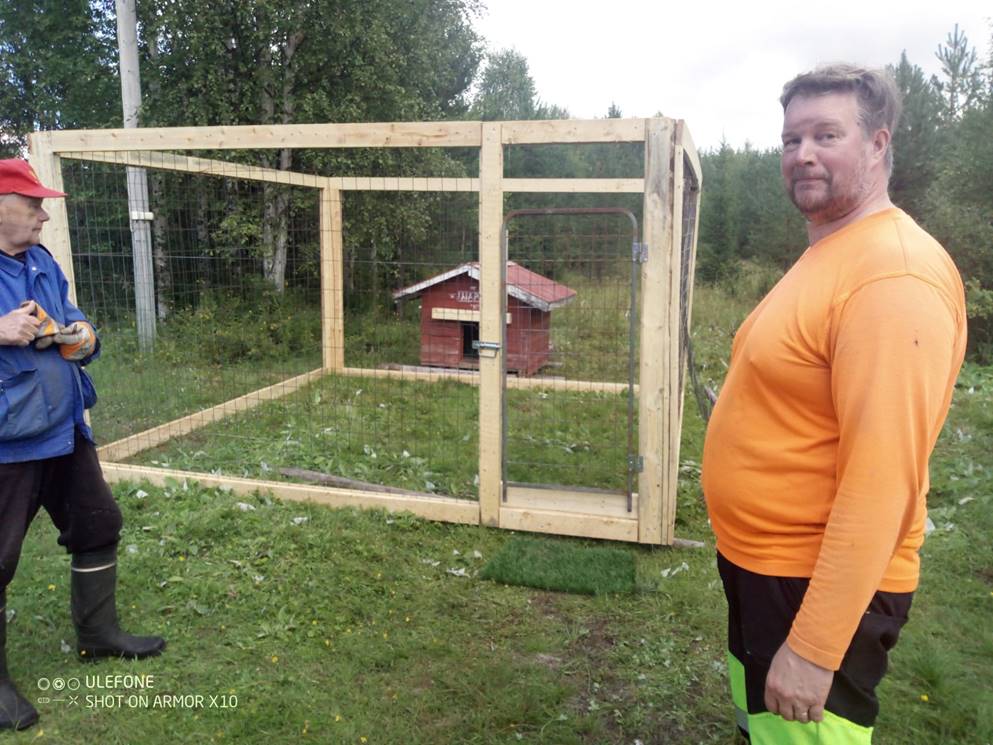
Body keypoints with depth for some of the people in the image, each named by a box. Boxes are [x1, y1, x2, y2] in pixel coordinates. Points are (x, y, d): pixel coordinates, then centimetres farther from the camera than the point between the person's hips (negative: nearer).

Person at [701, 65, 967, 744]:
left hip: (823, 588, -9)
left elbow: (883, 481, -28)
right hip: (760, 563, 9)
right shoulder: (825, 258, 10)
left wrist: (813, 648, -26)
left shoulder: (893, 275, -23)